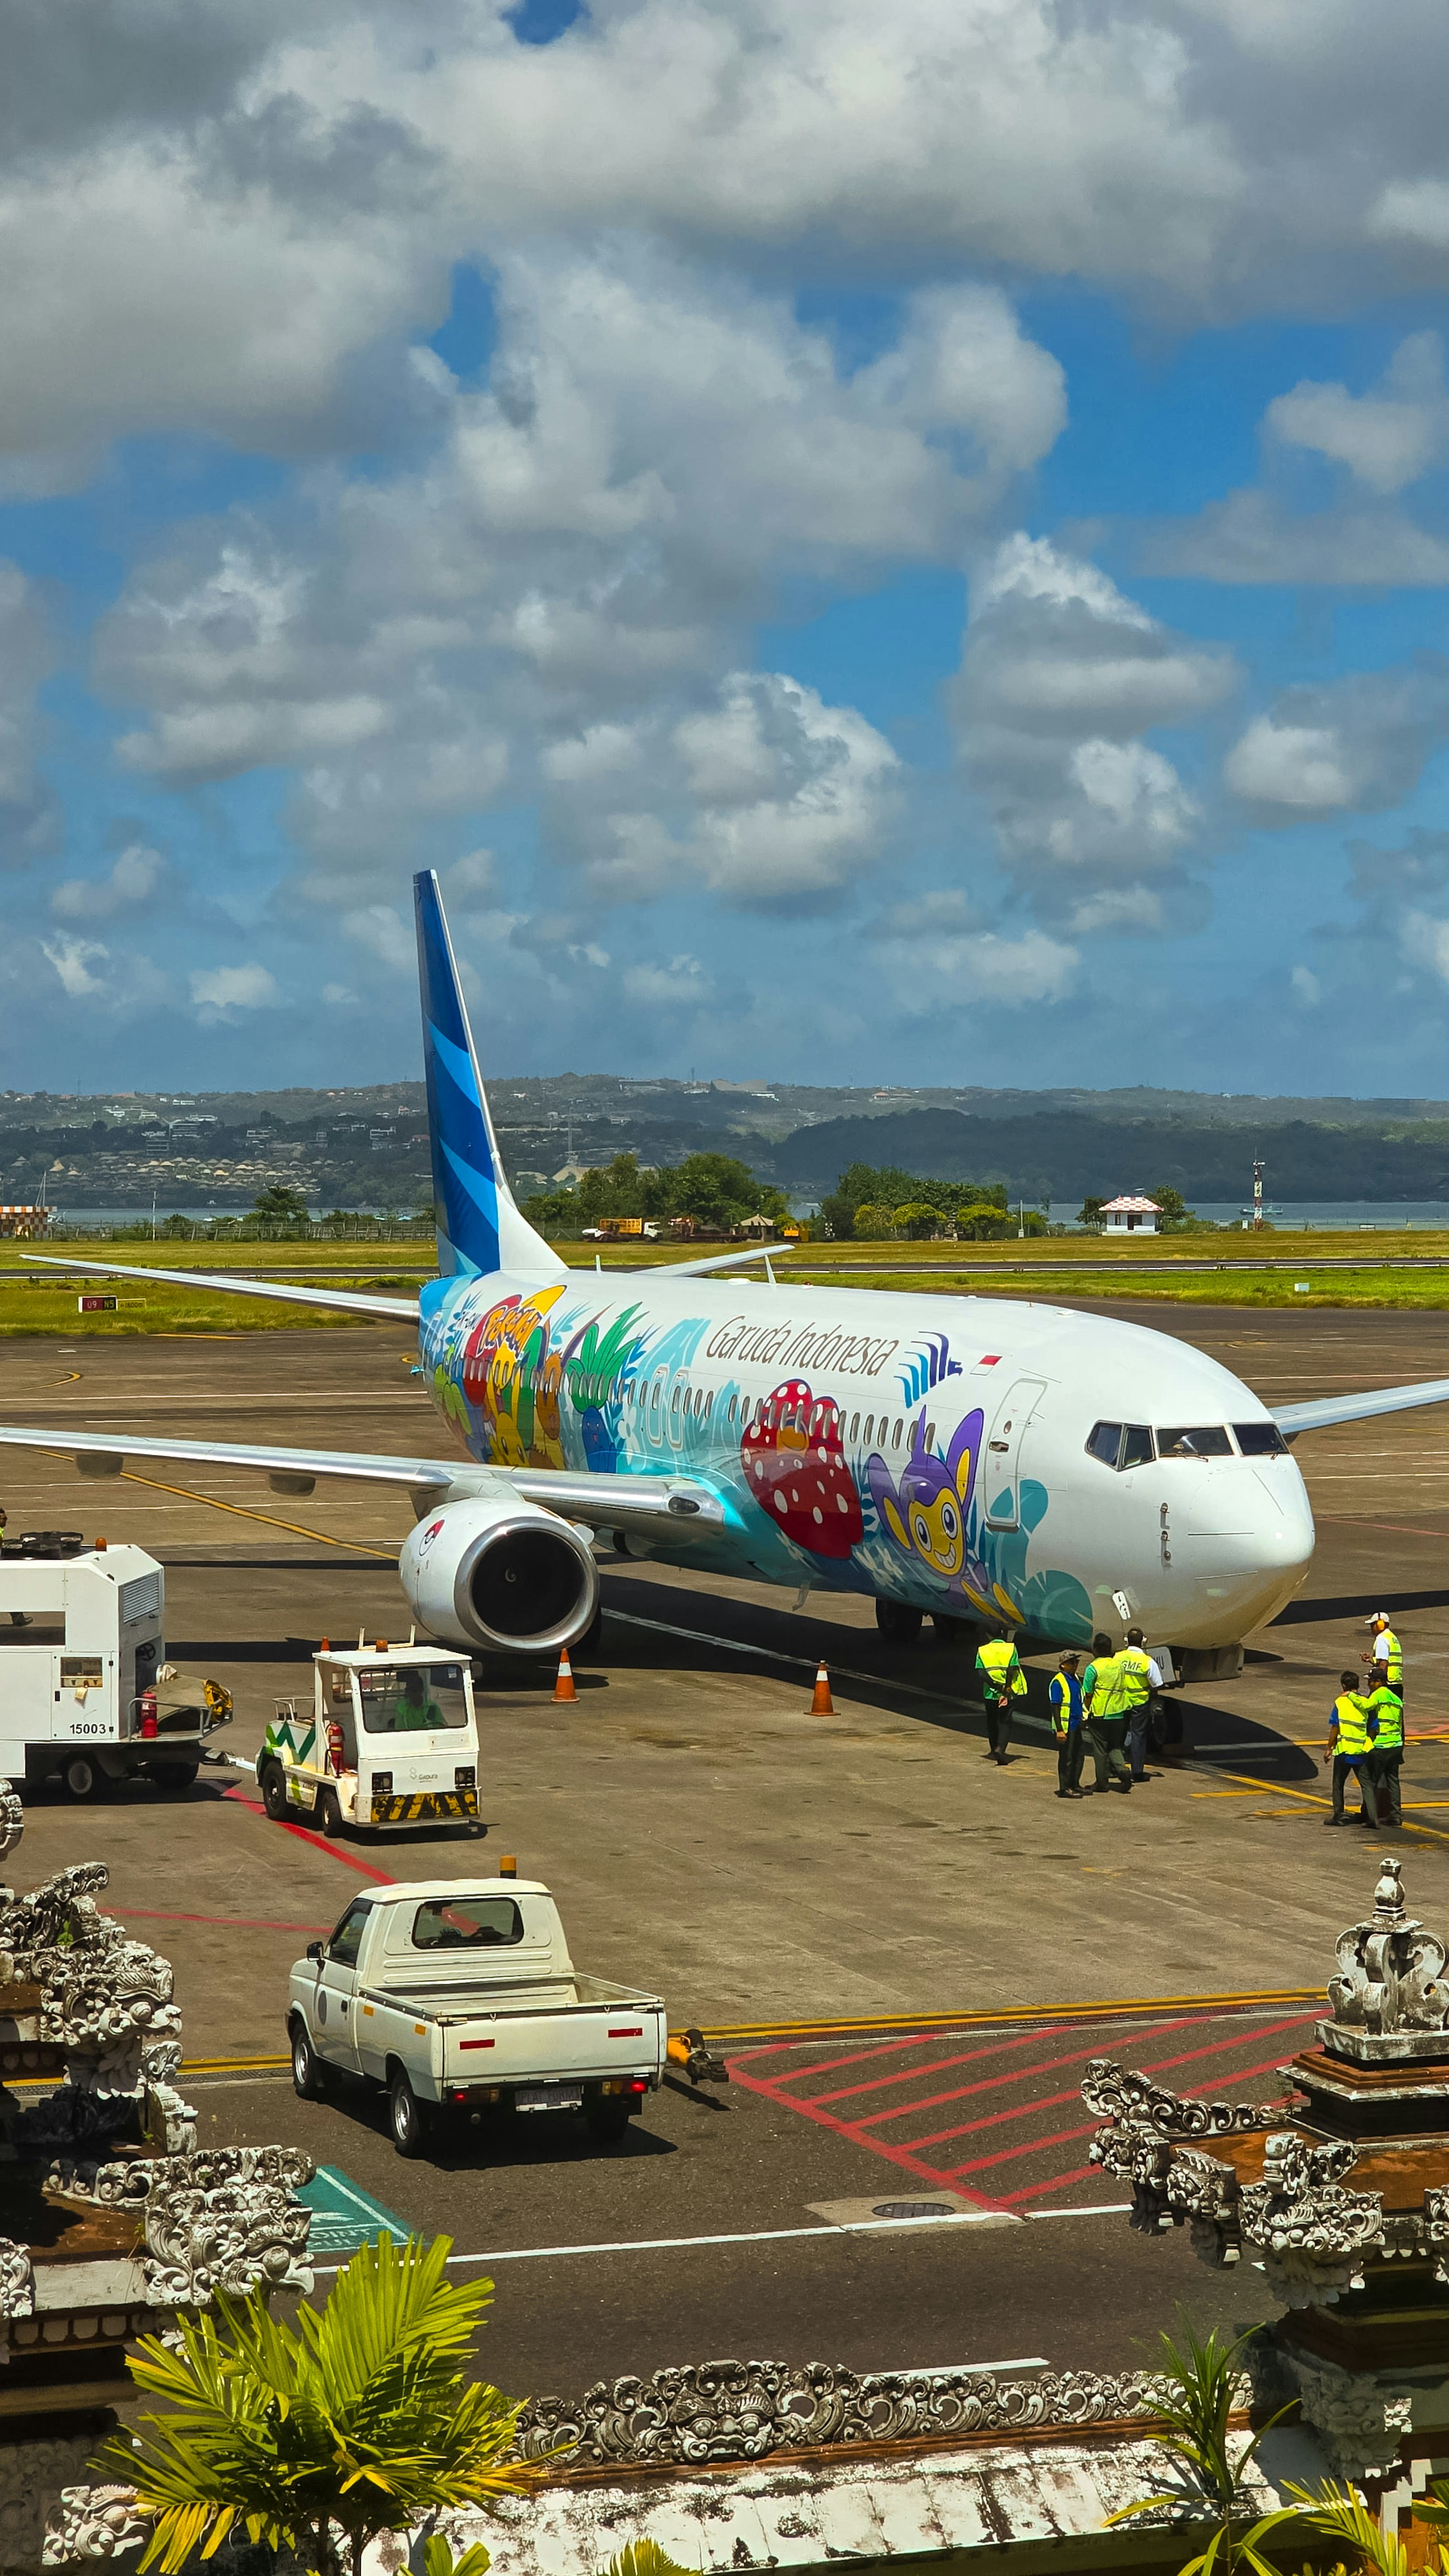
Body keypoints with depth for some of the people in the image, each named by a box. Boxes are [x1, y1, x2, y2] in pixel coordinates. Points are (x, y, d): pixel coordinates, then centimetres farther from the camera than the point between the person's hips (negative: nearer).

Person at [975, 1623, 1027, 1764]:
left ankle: (994, 1750, 29)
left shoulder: (982, 1651, 0)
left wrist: (998, 1687, -10)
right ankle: (1000, 1749, -17)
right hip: (1008, 1694, -2)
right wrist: (1007, 1687, -7)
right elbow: (1012, 1670, -15)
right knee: (1005, 1722, 4)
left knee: (992, 1722, 18)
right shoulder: (1010, 1648, -5)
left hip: (990, 1693, 2)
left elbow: (982, 1674, -10)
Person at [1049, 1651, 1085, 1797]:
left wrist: (1081, 1719, 22)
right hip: (1065, 1726, -8)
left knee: (1078, 1755, 12)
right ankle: (1065, 1788, 5)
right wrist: (1059, 1730, -21)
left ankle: (1075, 1785, 23)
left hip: (1076, 1725, 8)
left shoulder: (1075, 1679, 12)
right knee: (1066, 1758, -2)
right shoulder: (1058, 1682, -14)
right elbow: (1055, 1707, -17)